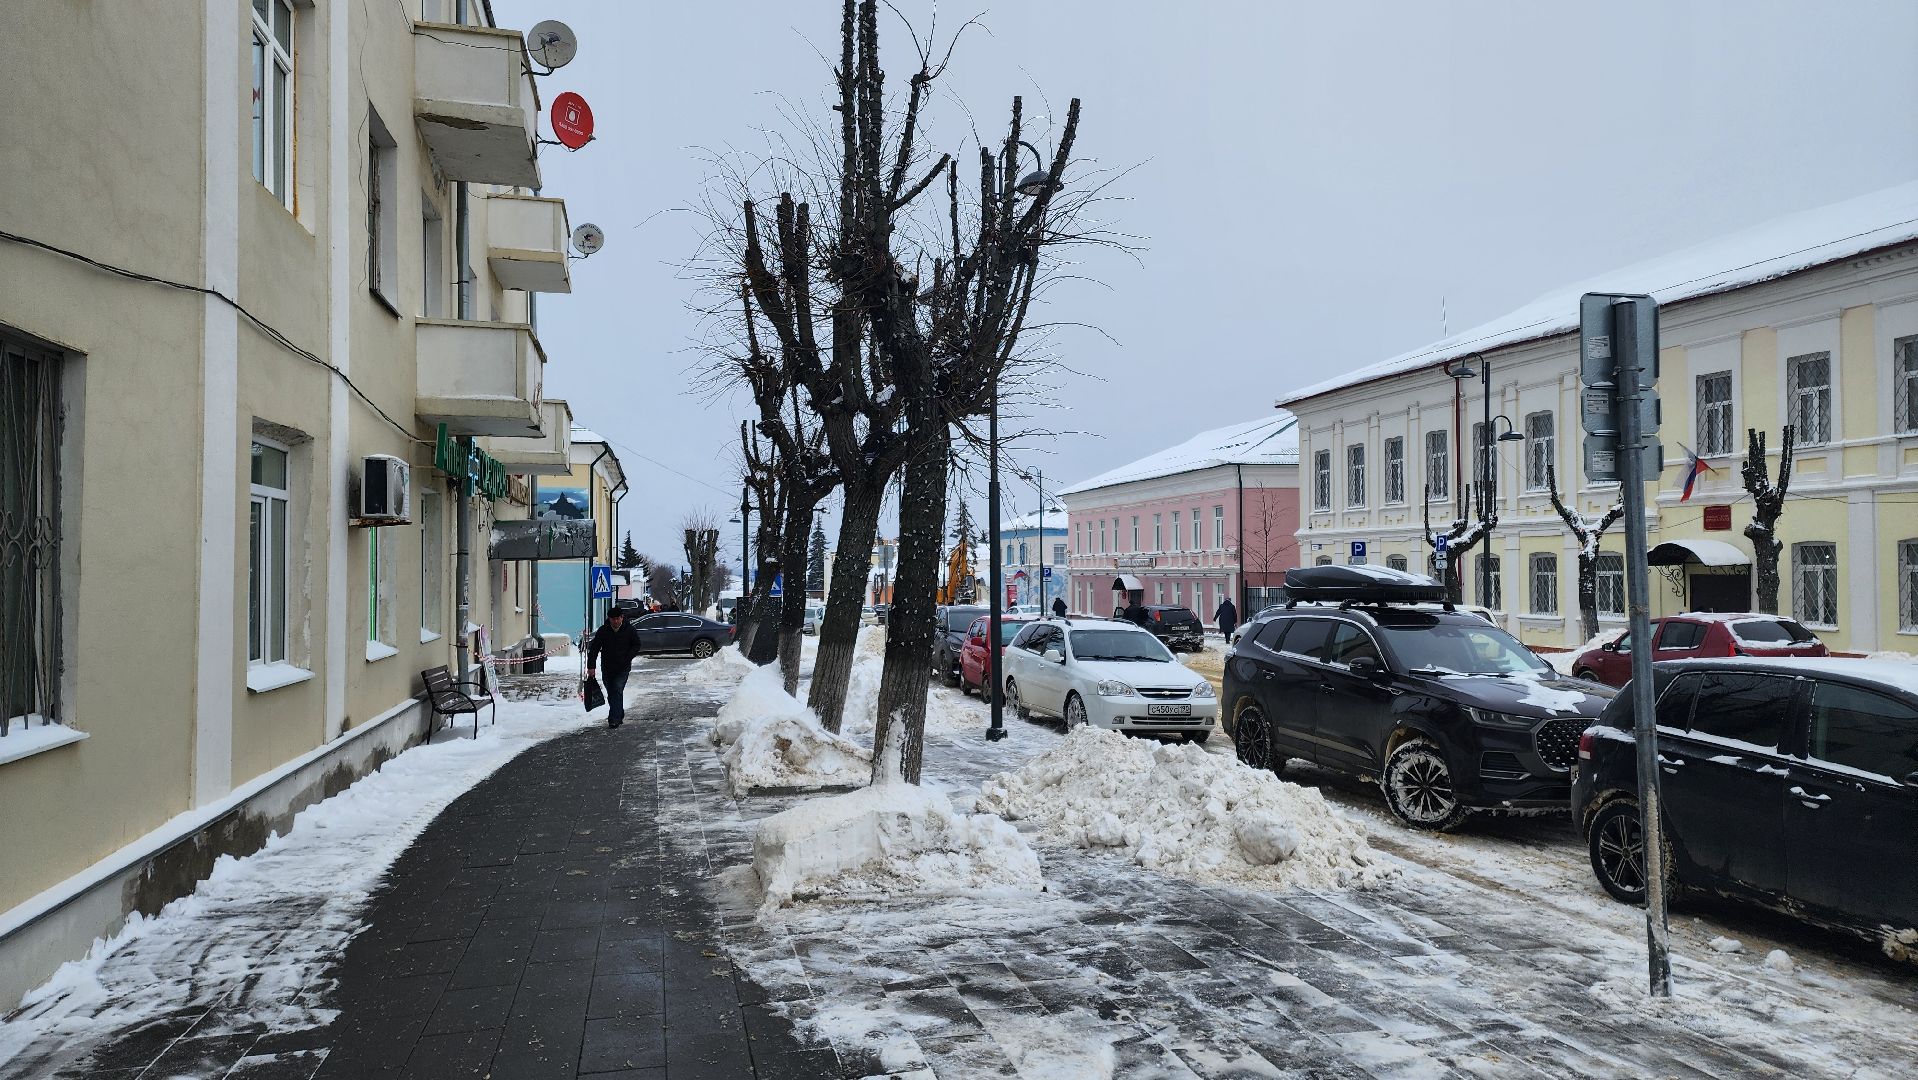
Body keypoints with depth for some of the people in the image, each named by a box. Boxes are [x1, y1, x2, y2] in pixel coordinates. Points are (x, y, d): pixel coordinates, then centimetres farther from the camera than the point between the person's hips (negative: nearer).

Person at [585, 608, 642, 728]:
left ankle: (614, 719, -17)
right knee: (611, 693, 12)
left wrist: (627, 658, -9)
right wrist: (591, 666, -9)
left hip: (623, 668, -3)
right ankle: (619, 716, 29)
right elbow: (594, 649, -2)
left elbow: (636, 646, 6)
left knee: (617, 691, -14)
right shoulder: (603, 631, -5)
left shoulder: (629, 630, -6)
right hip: (607, 667, 3)